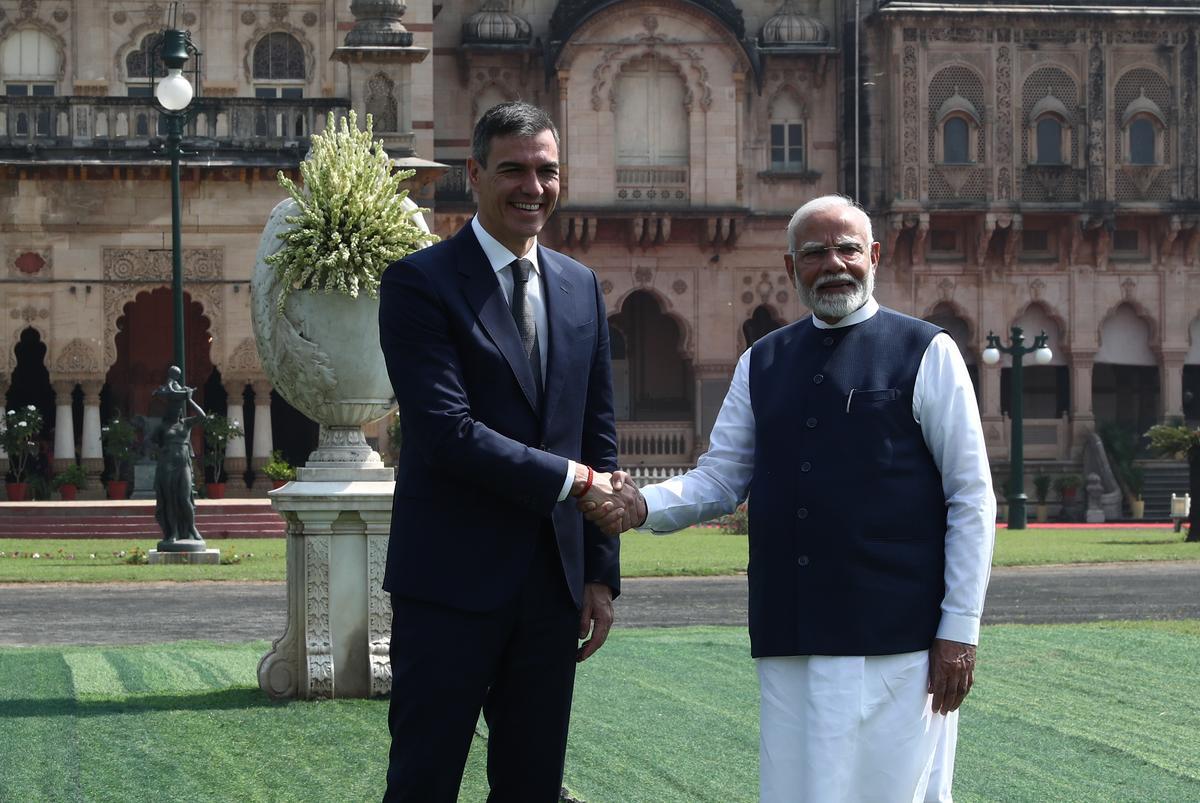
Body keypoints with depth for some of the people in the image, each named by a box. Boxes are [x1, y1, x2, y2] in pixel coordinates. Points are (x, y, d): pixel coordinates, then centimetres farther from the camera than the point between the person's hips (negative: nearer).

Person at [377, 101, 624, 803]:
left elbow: (599, 433, 14)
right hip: (452, 581, -6)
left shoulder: (581, 287, 12)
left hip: (553, 582, 6)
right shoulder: (421, 282, -7)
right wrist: (570, 479, -13)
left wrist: (601, 572, 9)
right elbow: (447, 432, -17)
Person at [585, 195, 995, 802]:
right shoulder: (761, 364, 14)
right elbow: (718, 480, 12)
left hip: (896, 638, -4)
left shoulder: (926, 354, 1)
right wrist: (643, 507, -9)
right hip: (789, 641, 4)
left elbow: (971, 500, -1)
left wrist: (960, 630, -6)